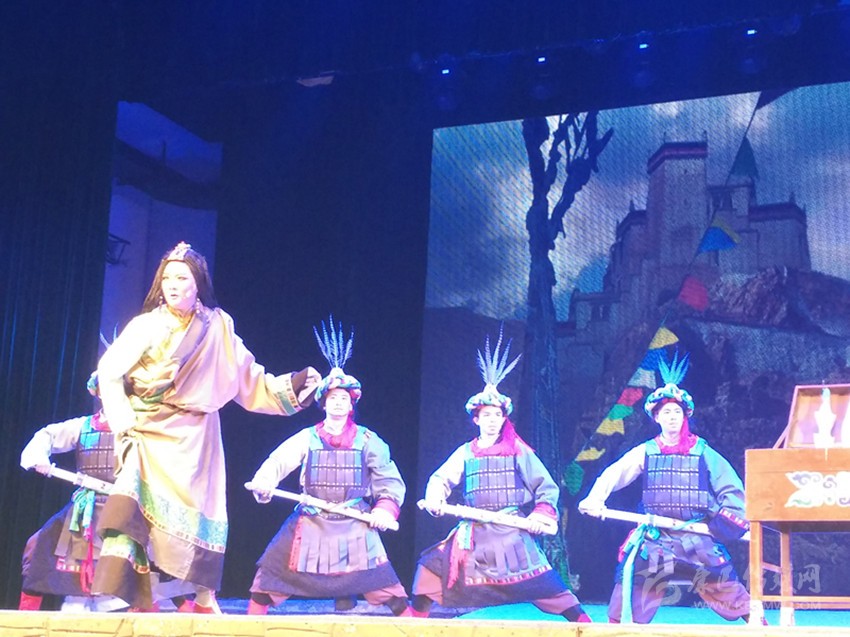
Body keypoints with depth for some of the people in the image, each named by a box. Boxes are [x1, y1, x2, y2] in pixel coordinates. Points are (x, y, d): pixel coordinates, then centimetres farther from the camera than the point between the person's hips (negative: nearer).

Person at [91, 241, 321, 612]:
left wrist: (292, 385, -4)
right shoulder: (146, 326, -1)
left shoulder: (217, 328, 3)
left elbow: (249, 381, 6)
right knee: (129, 508, -18)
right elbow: (109, 373, -2)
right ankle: (113, 598, -17)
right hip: (148, 434, -2)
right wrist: (124, 421, -11)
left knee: (198, 517, 3)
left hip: (193, 440, 2)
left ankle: (204, 602, 15)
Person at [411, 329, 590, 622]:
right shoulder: (464, 453, 11)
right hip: (474, 534, 3)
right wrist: (434, 496, -21)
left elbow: (546, 487, 4)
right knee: (432, 565, -4)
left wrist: (542, 514, -13)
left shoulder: (518, 450, 3)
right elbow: (442, 478, 1)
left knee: (547, 585, -11)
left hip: (513, 532, -3)